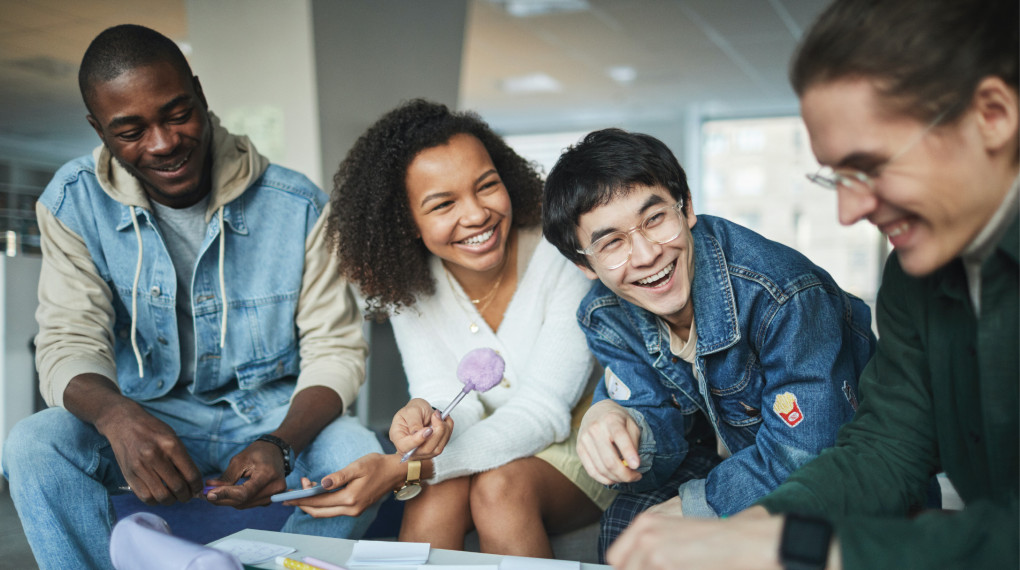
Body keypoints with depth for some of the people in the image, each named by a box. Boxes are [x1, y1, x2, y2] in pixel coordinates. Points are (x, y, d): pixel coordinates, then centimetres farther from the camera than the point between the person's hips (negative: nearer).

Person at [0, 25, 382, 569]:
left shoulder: (298, 206, -11)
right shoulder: (73, 202, -8)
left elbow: (334, 349, -10)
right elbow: (68, 342, -14)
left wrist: (279, 446, -31)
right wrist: (117, 416, -39)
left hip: (274, 415, 0)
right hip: (145, 417, 1)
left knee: (356, 453, -30)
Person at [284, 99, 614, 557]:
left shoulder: (563, 259, -22)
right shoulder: (405, 282, -9)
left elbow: (542, 413, -25)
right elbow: (449, 397, -12)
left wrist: (402, 468, -35)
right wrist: (424, 417, -39)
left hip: (573, 449, -2)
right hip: (479, 449, 2)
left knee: (500, 485, -31)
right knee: (436, 493, -28)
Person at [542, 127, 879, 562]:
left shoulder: (782, 294, -32)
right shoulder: (606, 317, -11)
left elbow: (803, 457, -28)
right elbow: (663, 438, -10)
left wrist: (687, 508, -20)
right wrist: (611, 421, -34)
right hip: (733, 456, 5)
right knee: (624, 525, -16)